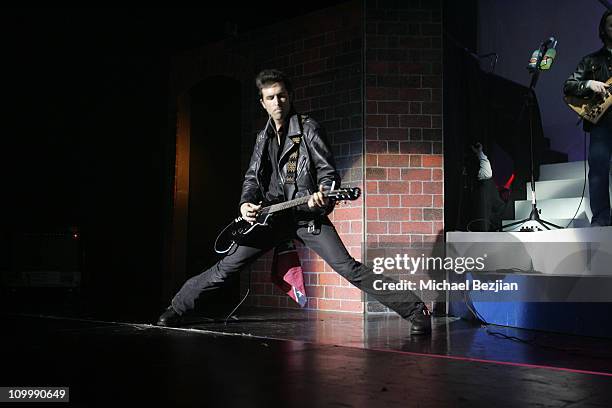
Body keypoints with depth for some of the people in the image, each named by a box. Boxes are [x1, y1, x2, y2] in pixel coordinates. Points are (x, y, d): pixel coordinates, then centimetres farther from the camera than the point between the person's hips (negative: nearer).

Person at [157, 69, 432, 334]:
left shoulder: (308, 129, -2)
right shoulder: (263, 137, 15)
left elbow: (327, 170, -7)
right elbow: (252, 177, 17)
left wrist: (323, 194, -29)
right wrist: (246, 203, -4)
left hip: (308, 214, -5)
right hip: (270, 215, 5)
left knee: (348, 267, -16)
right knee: (226, 267, 5)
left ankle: (416, 311, -12)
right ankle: (177, 308, 21)